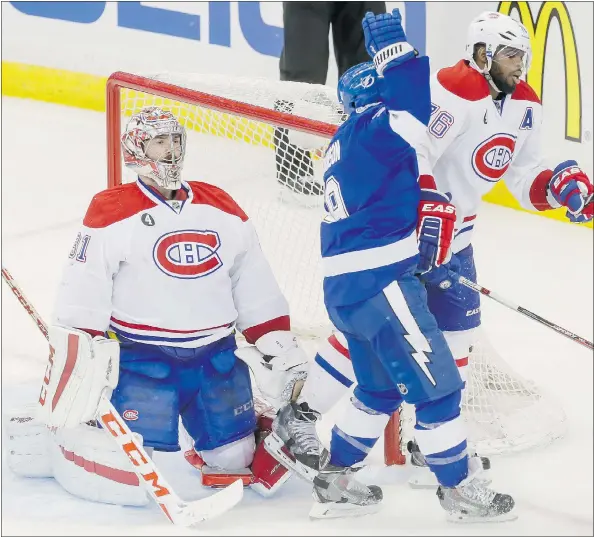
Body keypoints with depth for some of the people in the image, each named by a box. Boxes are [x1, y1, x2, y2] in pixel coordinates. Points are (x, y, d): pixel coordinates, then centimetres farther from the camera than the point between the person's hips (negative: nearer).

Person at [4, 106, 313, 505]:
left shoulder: (222, 209, 9)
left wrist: (283, 348, 7)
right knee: (135, 478, -11)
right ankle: (50, 445, 12)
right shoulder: (112, 213, -7)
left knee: (236, 460, 3)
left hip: (217, 356, 5)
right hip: (142, 360, -4)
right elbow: (81, 301, -10)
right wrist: (74, 374, -16)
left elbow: (256, 290, 14)